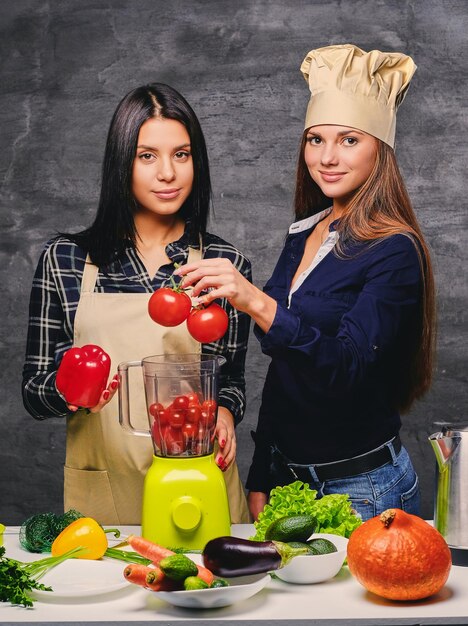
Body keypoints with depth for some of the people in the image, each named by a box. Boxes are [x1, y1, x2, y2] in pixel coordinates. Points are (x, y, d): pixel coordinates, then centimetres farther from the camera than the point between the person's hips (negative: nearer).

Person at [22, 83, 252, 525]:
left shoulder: (224, 264, 2)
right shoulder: (65, 259, 0)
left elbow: (232, 379, 10)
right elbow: (34, 392, 3)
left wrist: (223, 413, -11)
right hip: (100, 491, 0)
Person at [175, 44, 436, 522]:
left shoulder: (394, 251, -14)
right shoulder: (303, 235, 6)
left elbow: (346, 366, -28)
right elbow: (281, 372, 10)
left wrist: (256, 303, -41)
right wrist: (259, 483, 10)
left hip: (361, 491, -6)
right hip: (285, 477, 7)